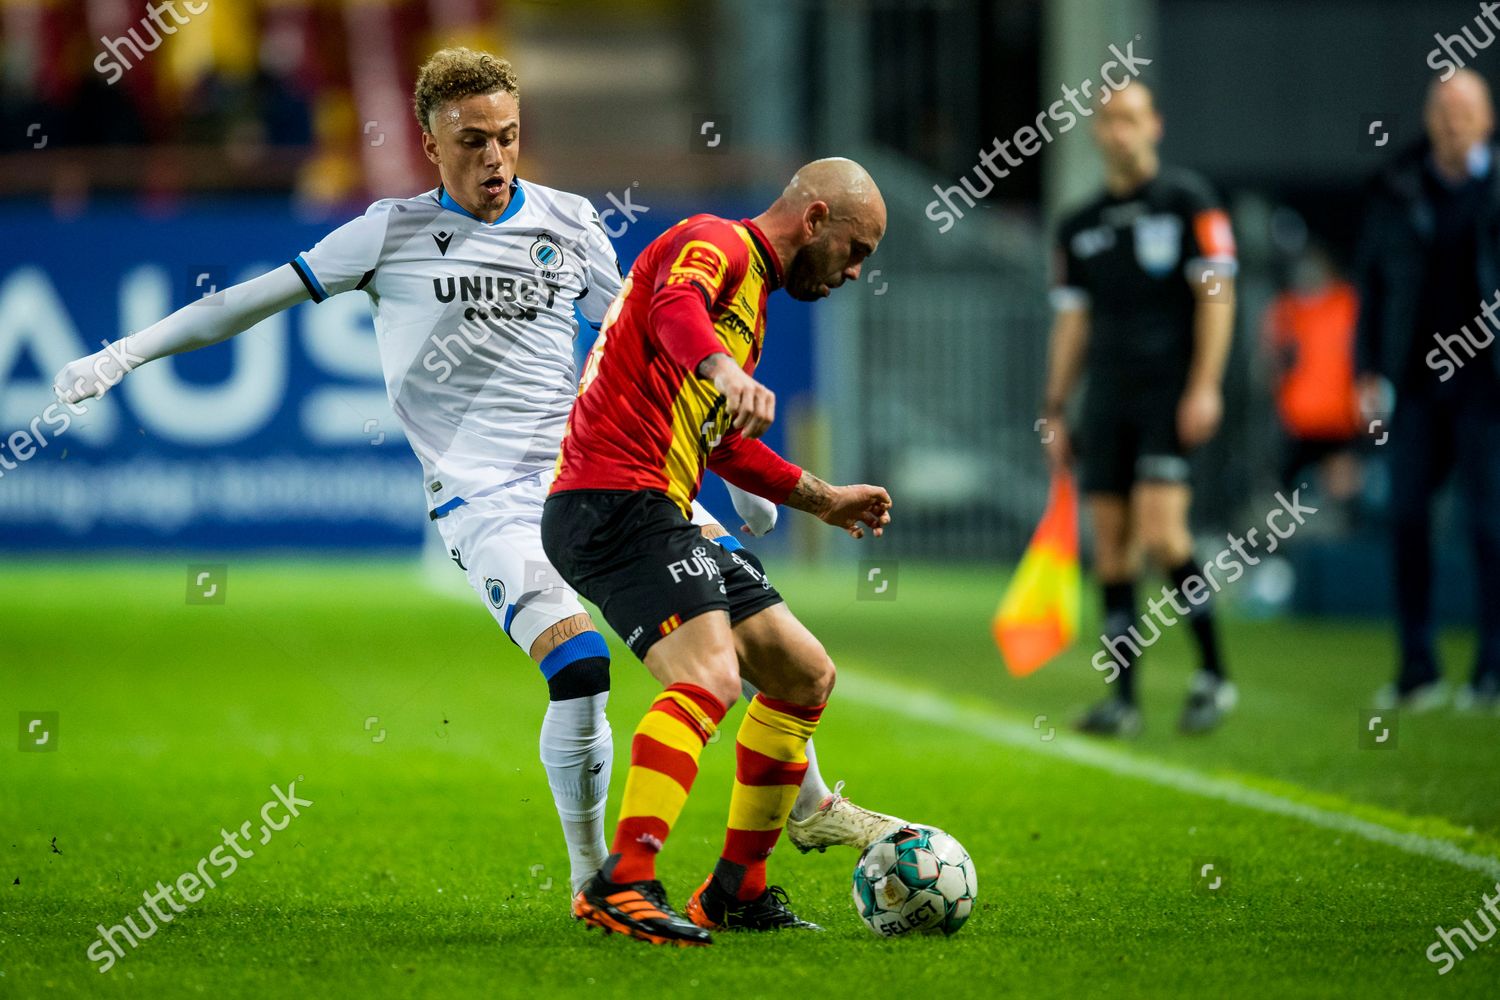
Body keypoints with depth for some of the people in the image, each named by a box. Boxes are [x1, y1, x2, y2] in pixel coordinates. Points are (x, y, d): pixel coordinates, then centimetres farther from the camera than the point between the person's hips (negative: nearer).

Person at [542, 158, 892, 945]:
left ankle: (737, 889, 19)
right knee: (711, 677, -29)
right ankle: (621, 886, -38)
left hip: (656, 516, 11)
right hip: (613, 498, -11)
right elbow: (675, 306, -30)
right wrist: (724, 371, -49)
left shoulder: (754, 294, 27)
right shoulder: (716, 244, -4)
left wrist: (822, 498, 42)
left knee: (805, 674, 14)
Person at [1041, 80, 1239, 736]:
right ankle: (1123, 700, 5)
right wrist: (1055, 411, 13)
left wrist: (1205, 387, -13)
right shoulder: (1079, 227, 14)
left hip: (1171, 392, -5)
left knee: (1160, 530, -17)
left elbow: (1215, 294, -5)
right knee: (1110, 546, 1)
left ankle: (1213, 674, -4)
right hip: (1107, 400, 5)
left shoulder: (1187, 201, -1)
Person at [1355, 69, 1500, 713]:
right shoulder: (1397, 190, 6)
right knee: (1407, 516, 2)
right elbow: (1372, 278, 11)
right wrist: (1368, 368, 7)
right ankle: (1417, 666, 10)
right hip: (1416, 379, 3)